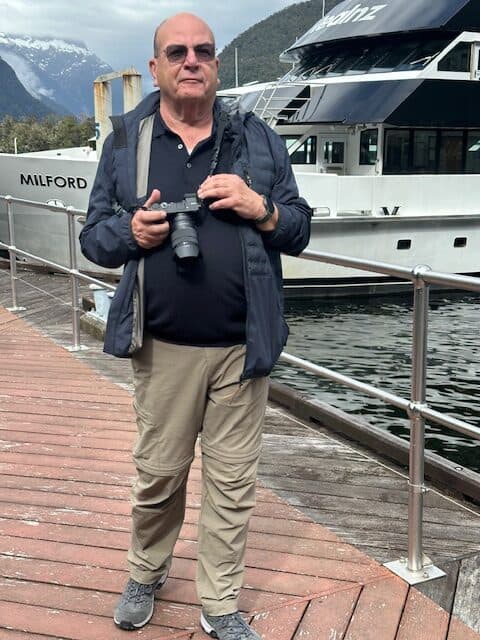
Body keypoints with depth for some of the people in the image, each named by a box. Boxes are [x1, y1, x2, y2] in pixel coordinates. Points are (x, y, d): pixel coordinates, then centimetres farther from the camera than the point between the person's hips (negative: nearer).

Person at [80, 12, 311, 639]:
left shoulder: (257, 138, 7)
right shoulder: (126, 139, 6)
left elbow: (299, 230, 9)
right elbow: (93, 234, 8)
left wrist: (260, 209, -12)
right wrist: (131, 231, -13)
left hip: (243, 346, 1)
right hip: (164, 345, 0)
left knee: (232, 483, 9)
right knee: (158, 474, 12)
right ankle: (145, 575, 39)